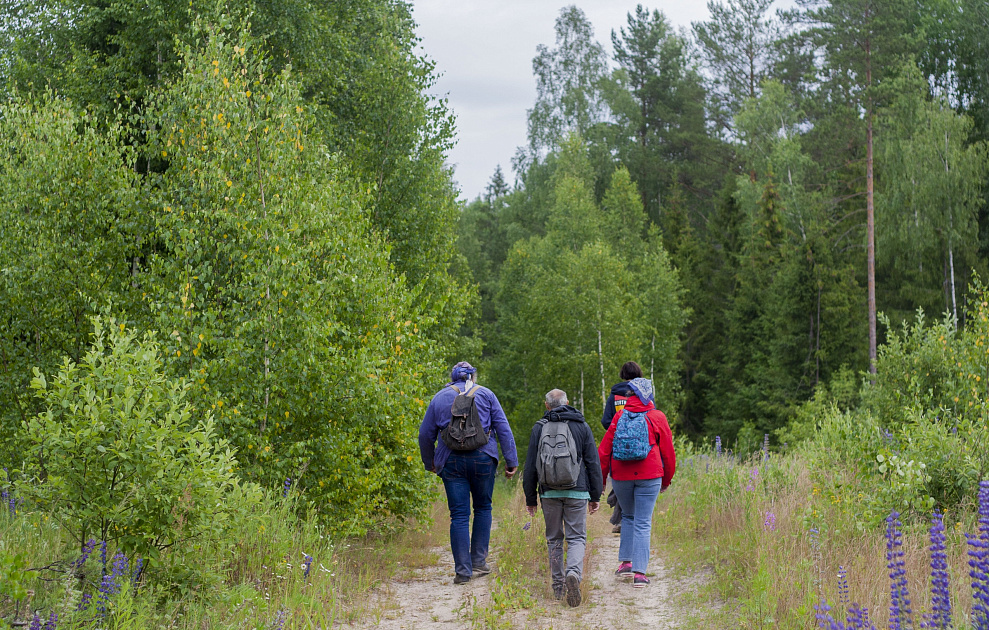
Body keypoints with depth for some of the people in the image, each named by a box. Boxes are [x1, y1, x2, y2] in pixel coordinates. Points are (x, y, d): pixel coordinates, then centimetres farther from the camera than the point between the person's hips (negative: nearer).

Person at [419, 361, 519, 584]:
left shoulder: (440, 397, 11)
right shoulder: (485, 394, 8)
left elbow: (425, 435, 11)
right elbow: (503, 429, 1)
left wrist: (429, 463, 24)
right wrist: (511, 461, 2)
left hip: (451, 461, 0)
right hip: (482, 458, 0)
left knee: (459, 515, 1)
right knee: (483, 507, 17)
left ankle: (463, 570, -2)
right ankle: (479, 561, 13)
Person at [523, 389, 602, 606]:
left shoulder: (539, 428, 4)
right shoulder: (582, 426, 5)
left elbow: (530, 466, 4)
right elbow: (593, 464, 4)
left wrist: (530, 498, 10)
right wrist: (595, 496, 10)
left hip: (550, 492, 1)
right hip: (577, 491, -1)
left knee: (554, 539, 12)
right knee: (576, 538, 2)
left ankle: (558, 586, 13)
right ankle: (574, 572, -25)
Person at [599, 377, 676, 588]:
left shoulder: (620, 417, 1)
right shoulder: (657, 418, -2)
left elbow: (604, 449, 1)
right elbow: (667, 451, 4)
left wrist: (600, 478, 9)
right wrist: (667, 479, 16)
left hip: (621, 476, 2)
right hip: (648, 476, -2)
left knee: (628, 517, 22)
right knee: (643, 523, 1)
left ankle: (625, 562, 17)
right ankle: (639, 572, -5)